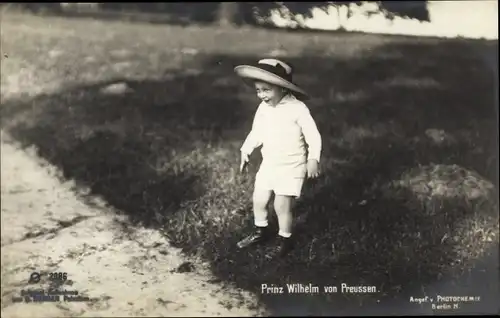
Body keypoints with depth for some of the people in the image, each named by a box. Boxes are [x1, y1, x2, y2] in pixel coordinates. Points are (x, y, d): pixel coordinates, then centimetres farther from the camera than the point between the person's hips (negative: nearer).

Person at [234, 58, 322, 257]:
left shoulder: (297, 108, -20)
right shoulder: (263, 108, -2)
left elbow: (313, 136, -17)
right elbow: (256, 133, 11)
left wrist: (313, 159, -24)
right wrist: (246, 152, 6)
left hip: (291, 168, -6)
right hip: (268, 165, 6)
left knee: (281, 206, -3)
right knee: (258, 200, 13)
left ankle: (285, 239, 20)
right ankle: (261, 231, 37)